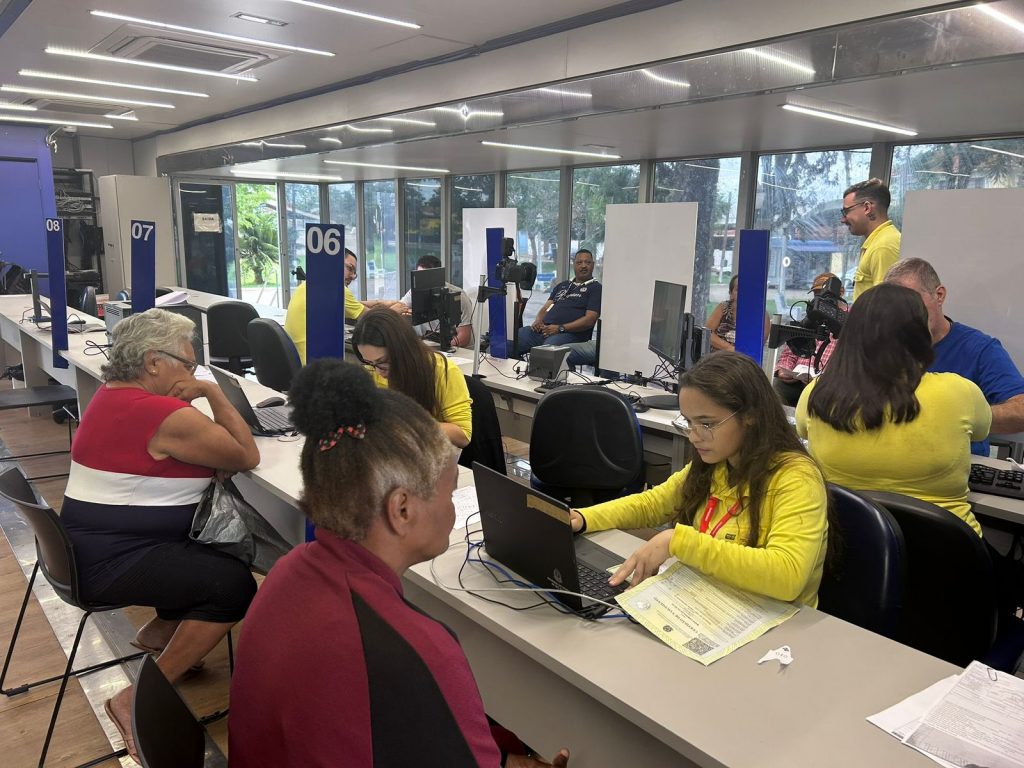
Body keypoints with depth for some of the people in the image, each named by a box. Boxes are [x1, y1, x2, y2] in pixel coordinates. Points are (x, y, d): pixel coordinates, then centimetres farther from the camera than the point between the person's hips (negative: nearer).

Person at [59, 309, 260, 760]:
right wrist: (213, 393, -10)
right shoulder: (168, 416, -23)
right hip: (111, 563, -10)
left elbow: (208, 447, 13)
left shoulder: (111, 393, 8)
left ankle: (161, 629, 28)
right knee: (234, 585, -18)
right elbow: (247, 456, -13)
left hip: (89, 544, 11)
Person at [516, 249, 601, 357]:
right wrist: (538, 321, 0)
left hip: (569, 333, -6)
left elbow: (590, 319, -4)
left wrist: (560, 328, -13)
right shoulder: (562, 285, 28)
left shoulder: (596, 288, 8)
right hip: (543, 329, 6)